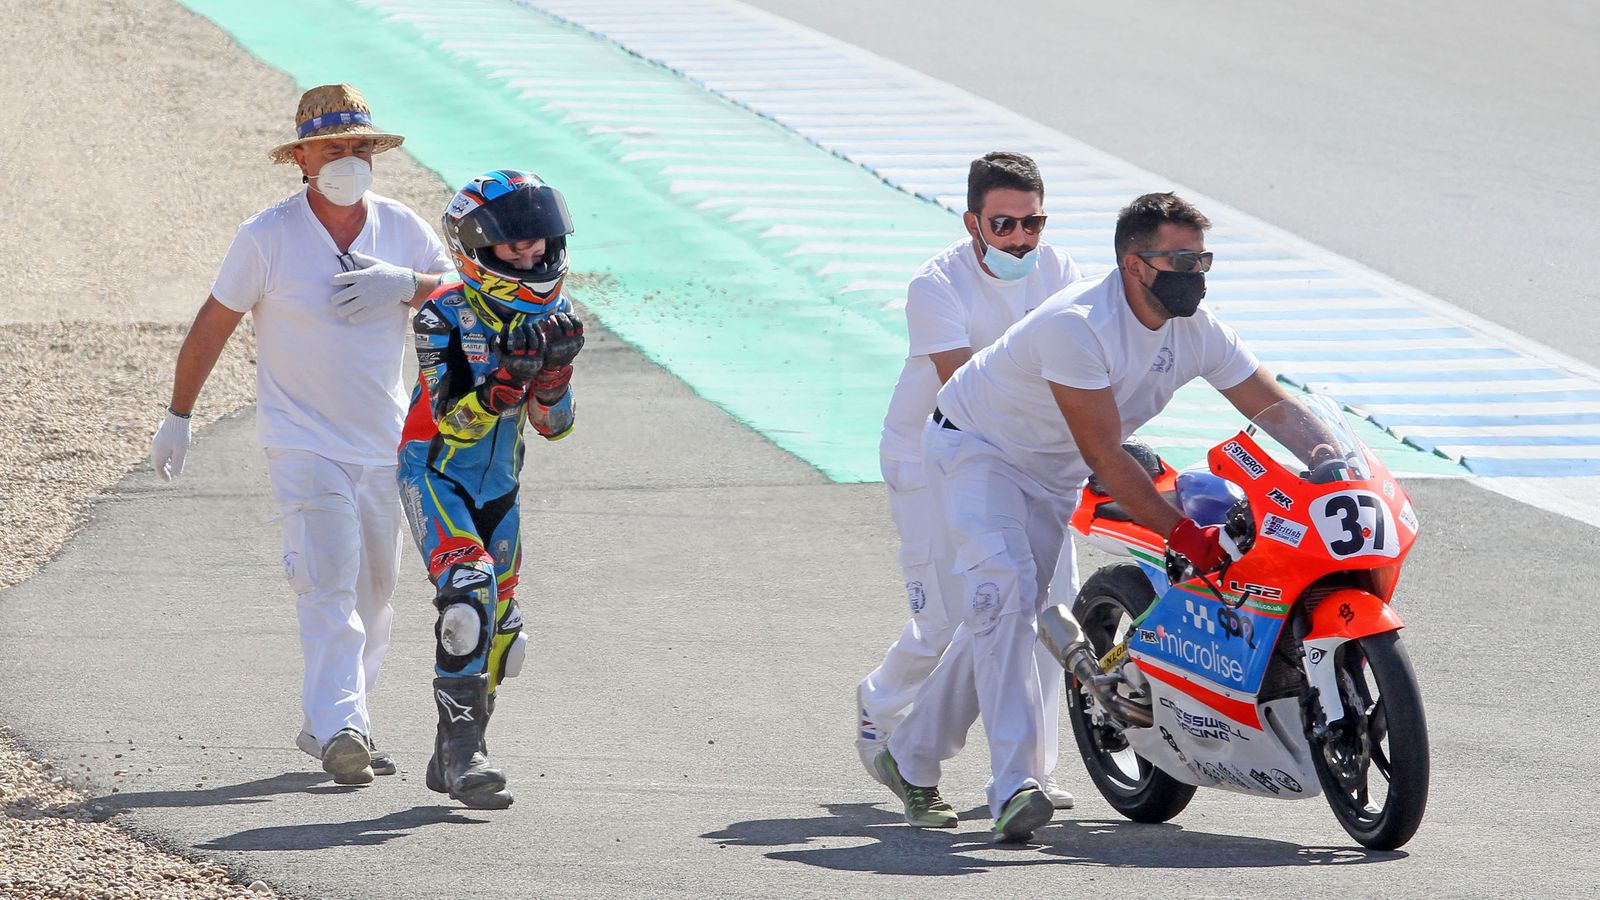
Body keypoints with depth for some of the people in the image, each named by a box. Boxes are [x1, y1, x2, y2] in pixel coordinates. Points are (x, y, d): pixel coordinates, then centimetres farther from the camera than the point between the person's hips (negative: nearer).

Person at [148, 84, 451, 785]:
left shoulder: (401, 229, 1)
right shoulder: (268, 236, -8)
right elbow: (212, 326, 0)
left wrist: (407, 284, -19)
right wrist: (178, 416, 5)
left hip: (385, 445, 5)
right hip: (303, 444, -5)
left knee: (373, 592, 11)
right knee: (327, 582, -19)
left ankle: (325, 726, 24)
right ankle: (339, 731, -27)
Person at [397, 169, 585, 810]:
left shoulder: (550, 315, -1)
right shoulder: (446, 318, -18)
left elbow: (554, 426, 0)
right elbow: (452, 421, -25)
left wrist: (555, 367, -19)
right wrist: (507, 378, -39)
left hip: (498, 486, 7)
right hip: (435, 475, -7)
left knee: (497, 630, 9)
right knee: (468, 595, -26)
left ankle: (454, 759, 25)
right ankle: (463, 752, -25)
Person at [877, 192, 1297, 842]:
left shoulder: (1198, 332, -11)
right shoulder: (1076, 326, -33)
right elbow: (1104, 458, -33)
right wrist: (1182, 535, -37)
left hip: (1053, 476, 8)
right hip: (976, 446, -8)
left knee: (1004, 618, 7)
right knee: (1004, 590, -26)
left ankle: (912, 755, 27)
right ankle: (1014, 783, -34)